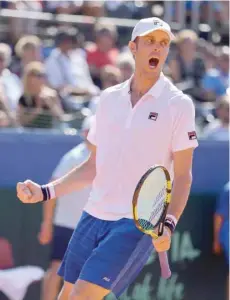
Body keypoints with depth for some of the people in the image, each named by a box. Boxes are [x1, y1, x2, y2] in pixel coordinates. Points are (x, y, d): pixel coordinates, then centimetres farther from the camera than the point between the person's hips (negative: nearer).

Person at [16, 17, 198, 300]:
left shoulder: (178, 104, -4)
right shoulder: (109, 99, 10)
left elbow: (182, 176, -6)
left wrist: (169, 224, -21)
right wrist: (45, 191, 6)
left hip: (137, 222, -5)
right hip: (94, 216, 5)